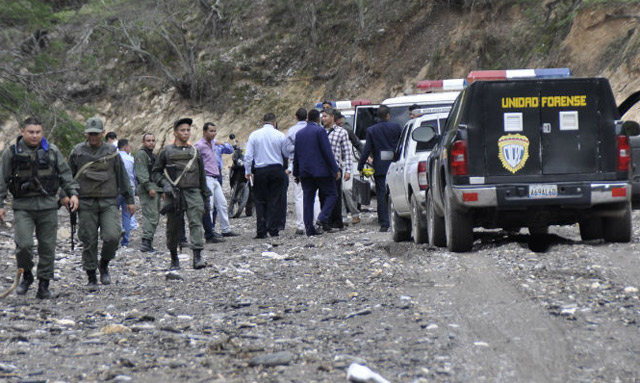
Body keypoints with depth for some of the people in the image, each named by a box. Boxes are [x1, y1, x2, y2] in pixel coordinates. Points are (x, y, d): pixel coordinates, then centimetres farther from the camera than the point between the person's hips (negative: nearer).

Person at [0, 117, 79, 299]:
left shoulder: (52, 151, 7)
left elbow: (65, 174, 12)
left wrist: (73, 193, -1)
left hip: (47, 206, 2)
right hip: (23, 207, -2)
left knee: (47, 246, 2)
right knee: (23, 244, -14)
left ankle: (44, 285, 12)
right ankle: (26, 276, 11)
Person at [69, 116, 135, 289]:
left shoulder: (111, 152, 7)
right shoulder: (77, 152, 6)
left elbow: (122, 177, 11)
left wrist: (129, 200, 9)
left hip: (108, 203, 0)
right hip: (86, 204, 0)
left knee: (112, 237, -16)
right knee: (89, 242, 0)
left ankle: (104, 265, 10)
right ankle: (91, 278, 11)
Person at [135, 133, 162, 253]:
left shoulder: (152, 155, 25)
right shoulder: (141, 154, -7)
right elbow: (141, 173, -17)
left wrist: (161, 190, 26)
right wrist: (149, 187, -23)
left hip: (155, 188, 10)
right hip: (147, 190, -10)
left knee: (155, 217, 9)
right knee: (151, 216, -17)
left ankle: (148, 243, 11)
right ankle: (146, 242, -23)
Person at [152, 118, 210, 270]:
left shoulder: (195, 152, 14)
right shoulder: (166, 152, 7)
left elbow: (202, 176, 19)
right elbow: (155, 172, 10)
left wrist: (206, 197, 17)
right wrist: (165, 184, -9)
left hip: (193, 192, 1)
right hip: (174, 194, -1)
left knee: (196, 223, -15)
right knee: (173, 227, 4)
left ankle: (197, 257, -24)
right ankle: (174, 259, 19)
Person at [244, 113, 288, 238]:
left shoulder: (254, 135, 0)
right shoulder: (280, 135, -2)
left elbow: (248, 155, -2)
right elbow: (287, 154, 5)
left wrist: (247, 171, 5)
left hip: (260, 171, 1)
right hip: (277, 169, -1)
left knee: (260, 201, 6)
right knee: (275, 200, 4)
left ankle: (261, 231, -1)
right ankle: (274, 229, 0)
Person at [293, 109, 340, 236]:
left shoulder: (299, 133, 11)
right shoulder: (320, 131, -8)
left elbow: (296, 155, 15)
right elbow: (327, 152, -12)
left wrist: (297, 173, 22)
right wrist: (335, 169, -9)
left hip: (305, 172, 6)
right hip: (321, 170, -6)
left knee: (308, 199, 6)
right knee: (331, 194, 4)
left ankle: (310, 229, 2)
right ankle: (322, 219, -15)